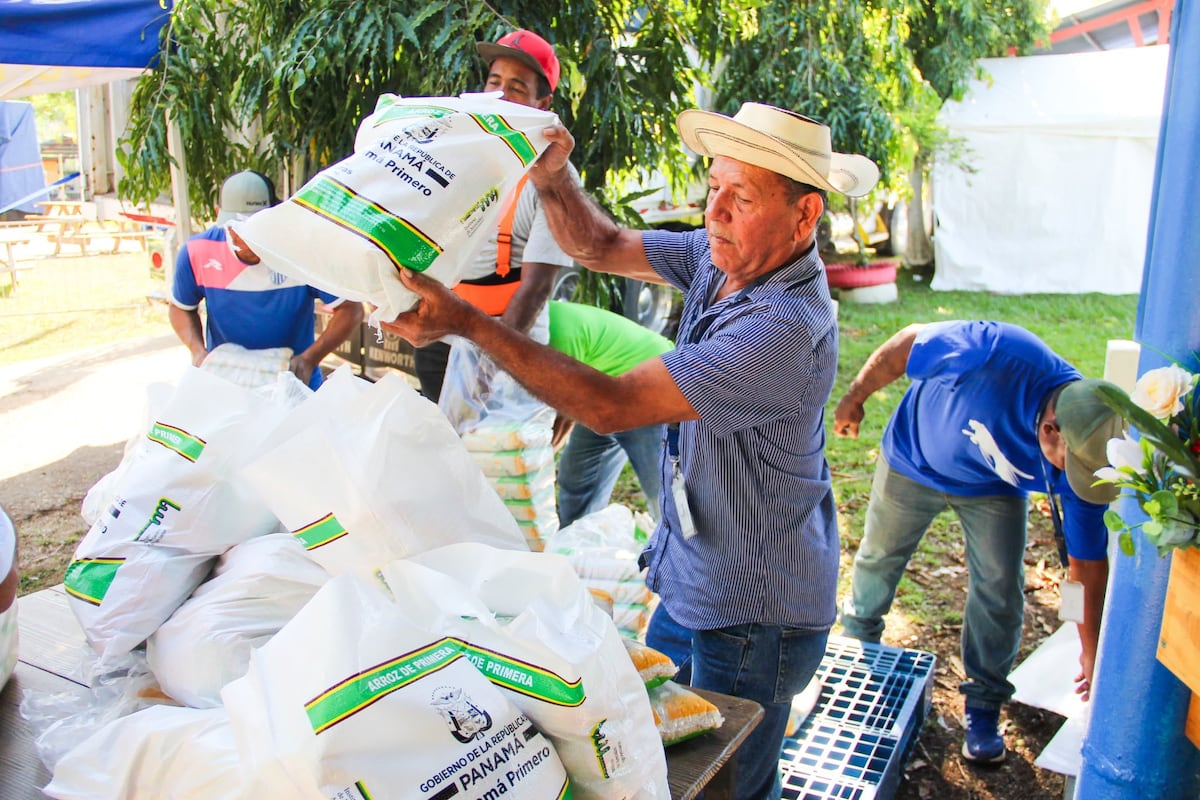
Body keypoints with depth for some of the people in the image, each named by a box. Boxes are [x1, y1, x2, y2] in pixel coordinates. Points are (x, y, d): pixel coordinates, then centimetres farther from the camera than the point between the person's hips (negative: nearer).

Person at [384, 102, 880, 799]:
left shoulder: (786, 330, -32)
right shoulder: (721, 257, -4)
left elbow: (610, 405, -33)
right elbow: (601, 247, 5)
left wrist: (467, 322, -31)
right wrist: (555, 178, -15)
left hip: (753, 616, -8)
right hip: (693, 582, 9)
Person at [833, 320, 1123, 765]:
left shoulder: (1082, 459, -29)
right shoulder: (995, 354, -44)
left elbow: (1089, 564, -18)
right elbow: (908, 342, -25)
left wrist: (1091, 654, -12)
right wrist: (855, 398, -12)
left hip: (993, 489, 1)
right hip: (914, 460, -1)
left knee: (1001, 588, -7)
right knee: (880, 555, 15)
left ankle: (984, 704, 16)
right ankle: (857, 642, 45)